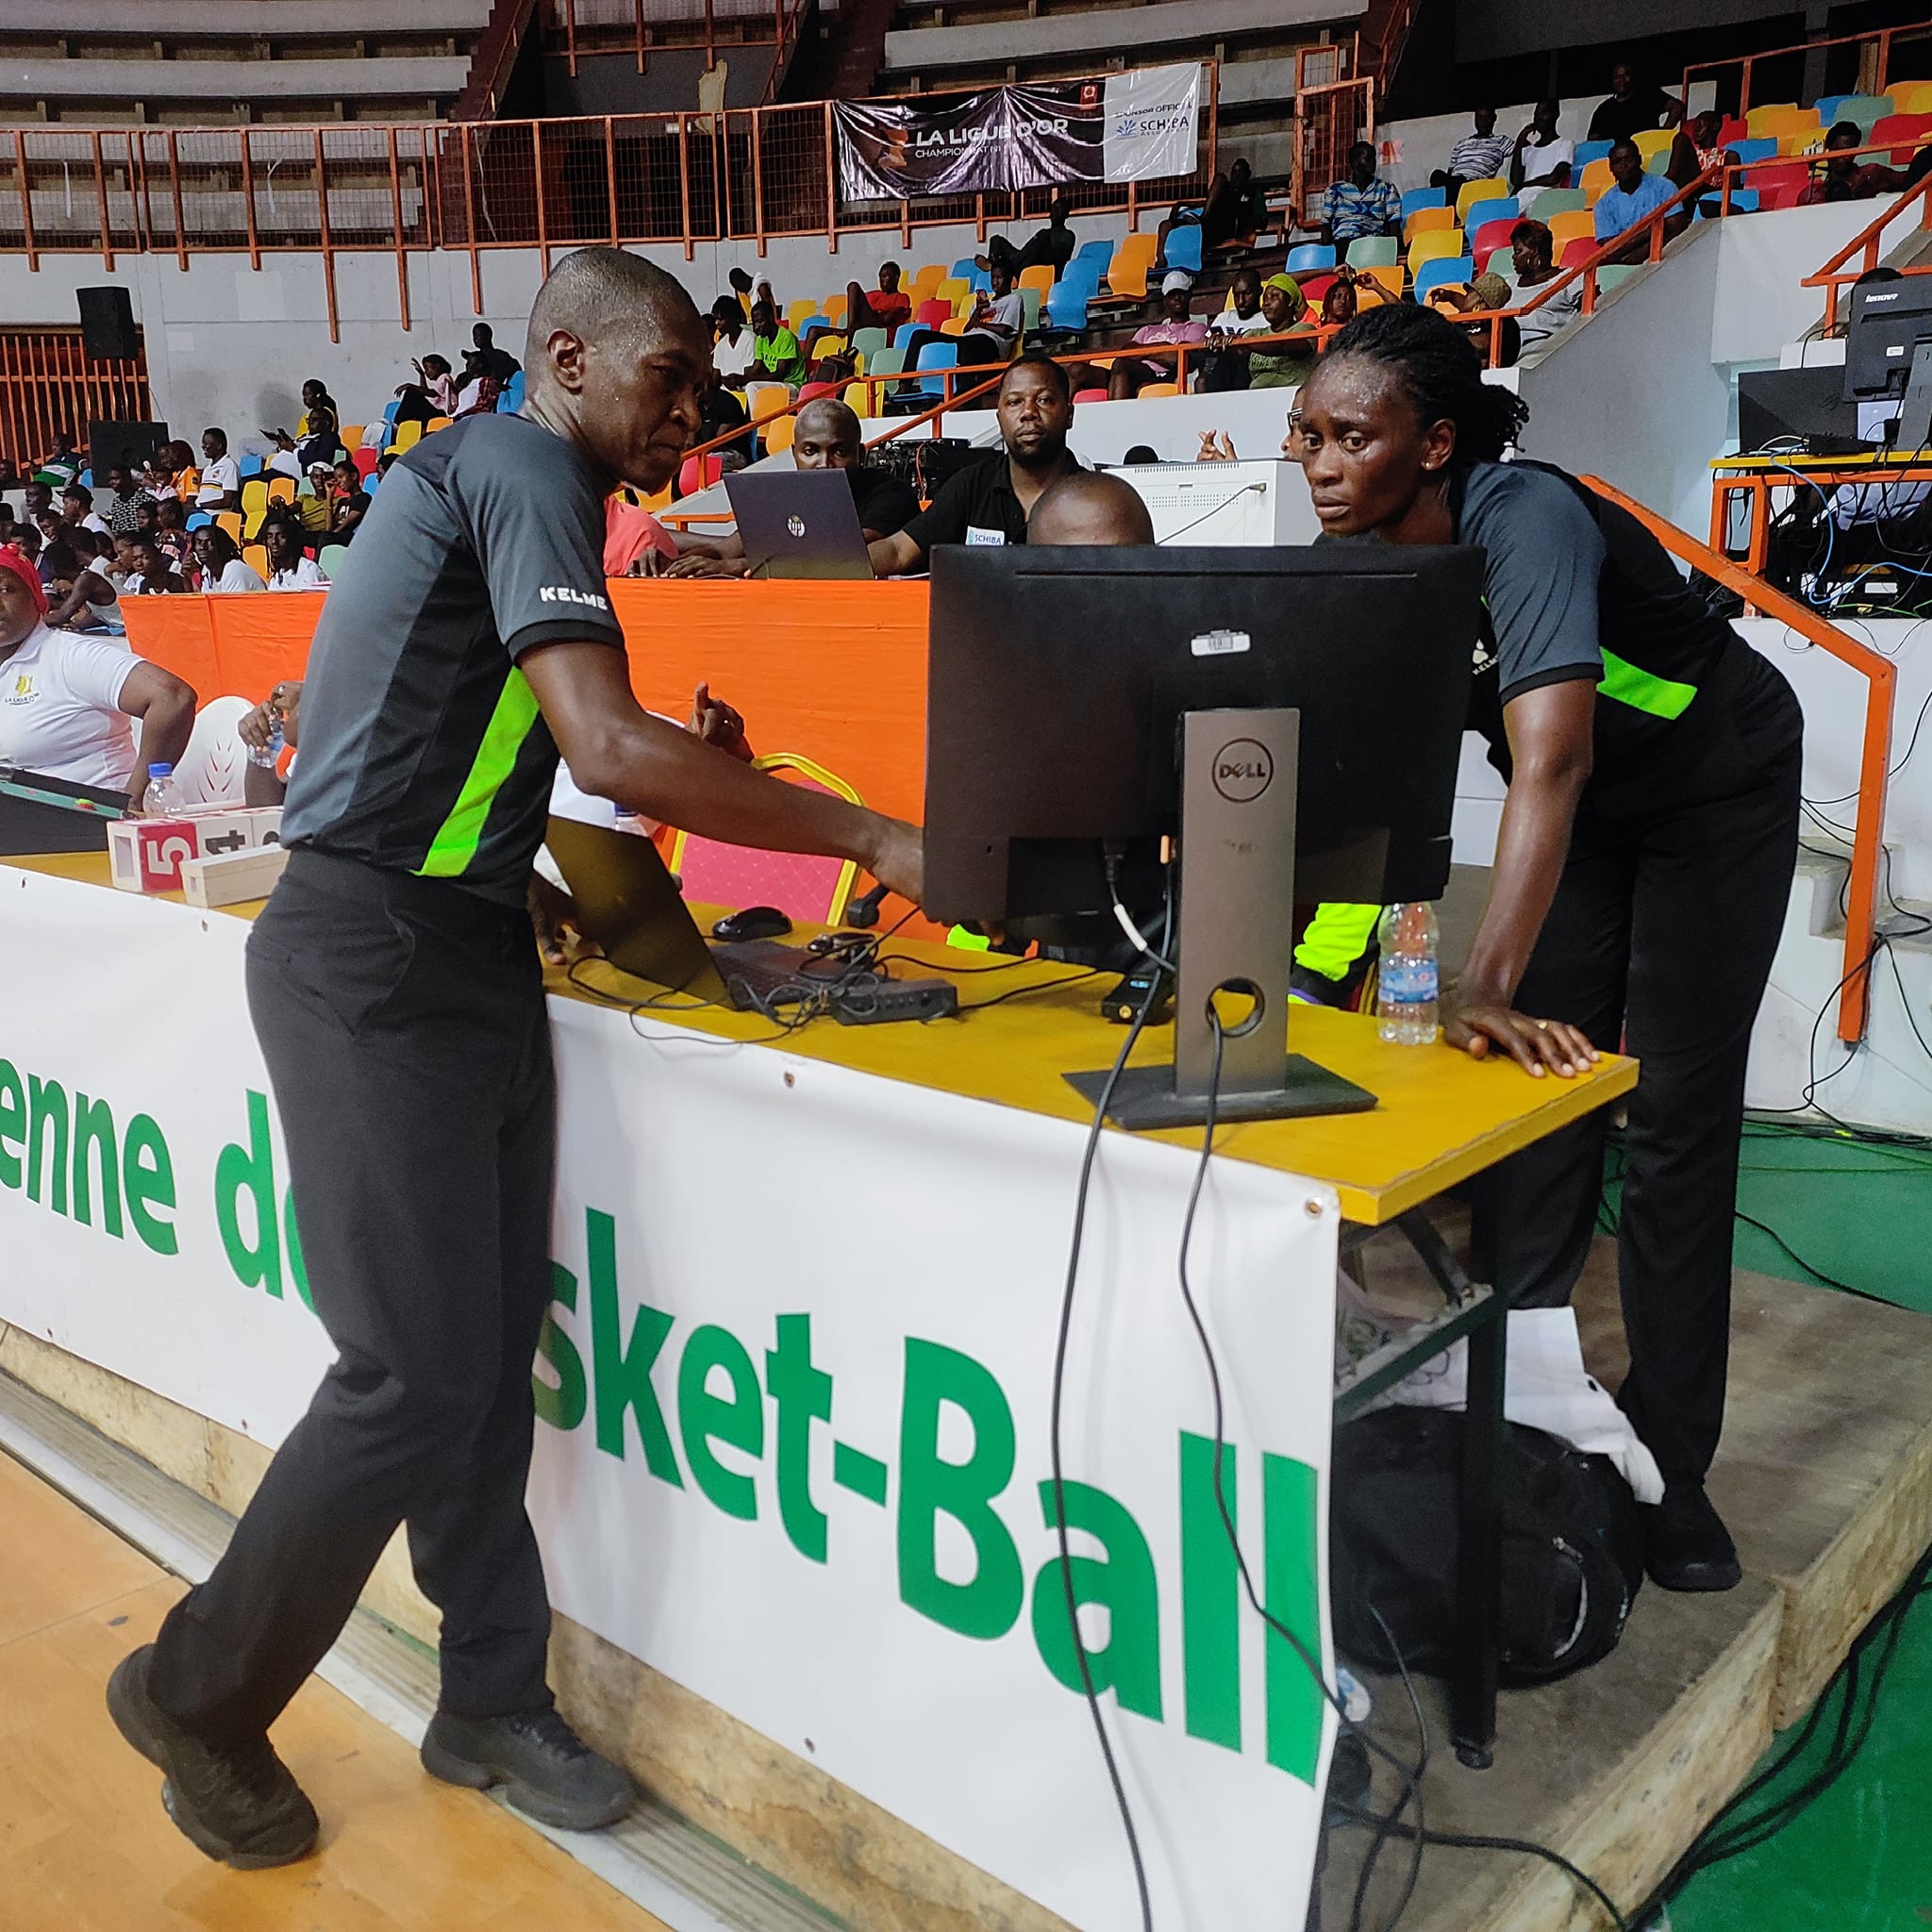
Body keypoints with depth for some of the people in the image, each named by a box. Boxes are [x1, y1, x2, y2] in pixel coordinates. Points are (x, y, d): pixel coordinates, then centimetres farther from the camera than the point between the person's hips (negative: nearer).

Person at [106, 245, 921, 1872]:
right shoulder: (521, 470, -13)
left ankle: (494, 1699, 24)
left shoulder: (499, 475, 18)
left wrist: (523, 885, 15)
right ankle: (198, 1697, 18)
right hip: (379, 962, -9)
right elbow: (608, 747, -27)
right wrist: (869, 837, -22)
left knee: (495, 1347, 10)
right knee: (417, 1374, -5)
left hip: (462, 948, 9)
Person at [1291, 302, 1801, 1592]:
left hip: (1719, 792, -6)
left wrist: (1489, 988, -55)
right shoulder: (1370, 554, -15)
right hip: (1586, 806, 6)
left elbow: (1548, 763, -47)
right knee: (1539, 1083, 5)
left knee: (1677, 1119, -5)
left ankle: (1666, 1469, 6)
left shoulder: (1524, 522, -35)